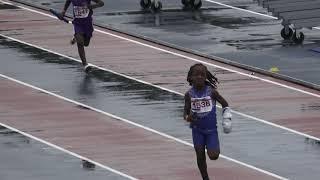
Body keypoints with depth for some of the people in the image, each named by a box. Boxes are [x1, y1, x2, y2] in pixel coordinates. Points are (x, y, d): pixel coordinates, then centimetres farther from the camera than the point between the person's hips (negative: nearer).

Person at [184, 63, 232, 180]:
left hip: (211, 129, -1)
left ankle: (216, 148, 28)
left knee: (213, 156, -8)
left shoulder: (211, 92, -12)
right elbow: (186, 112, -4)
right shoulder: (189, 94, -8)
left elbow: (225, 104, 2)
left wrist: (227, 119, -5)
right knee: (200, 156, 2)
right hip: (197, 129, 1)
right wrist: (188, 117, -27)